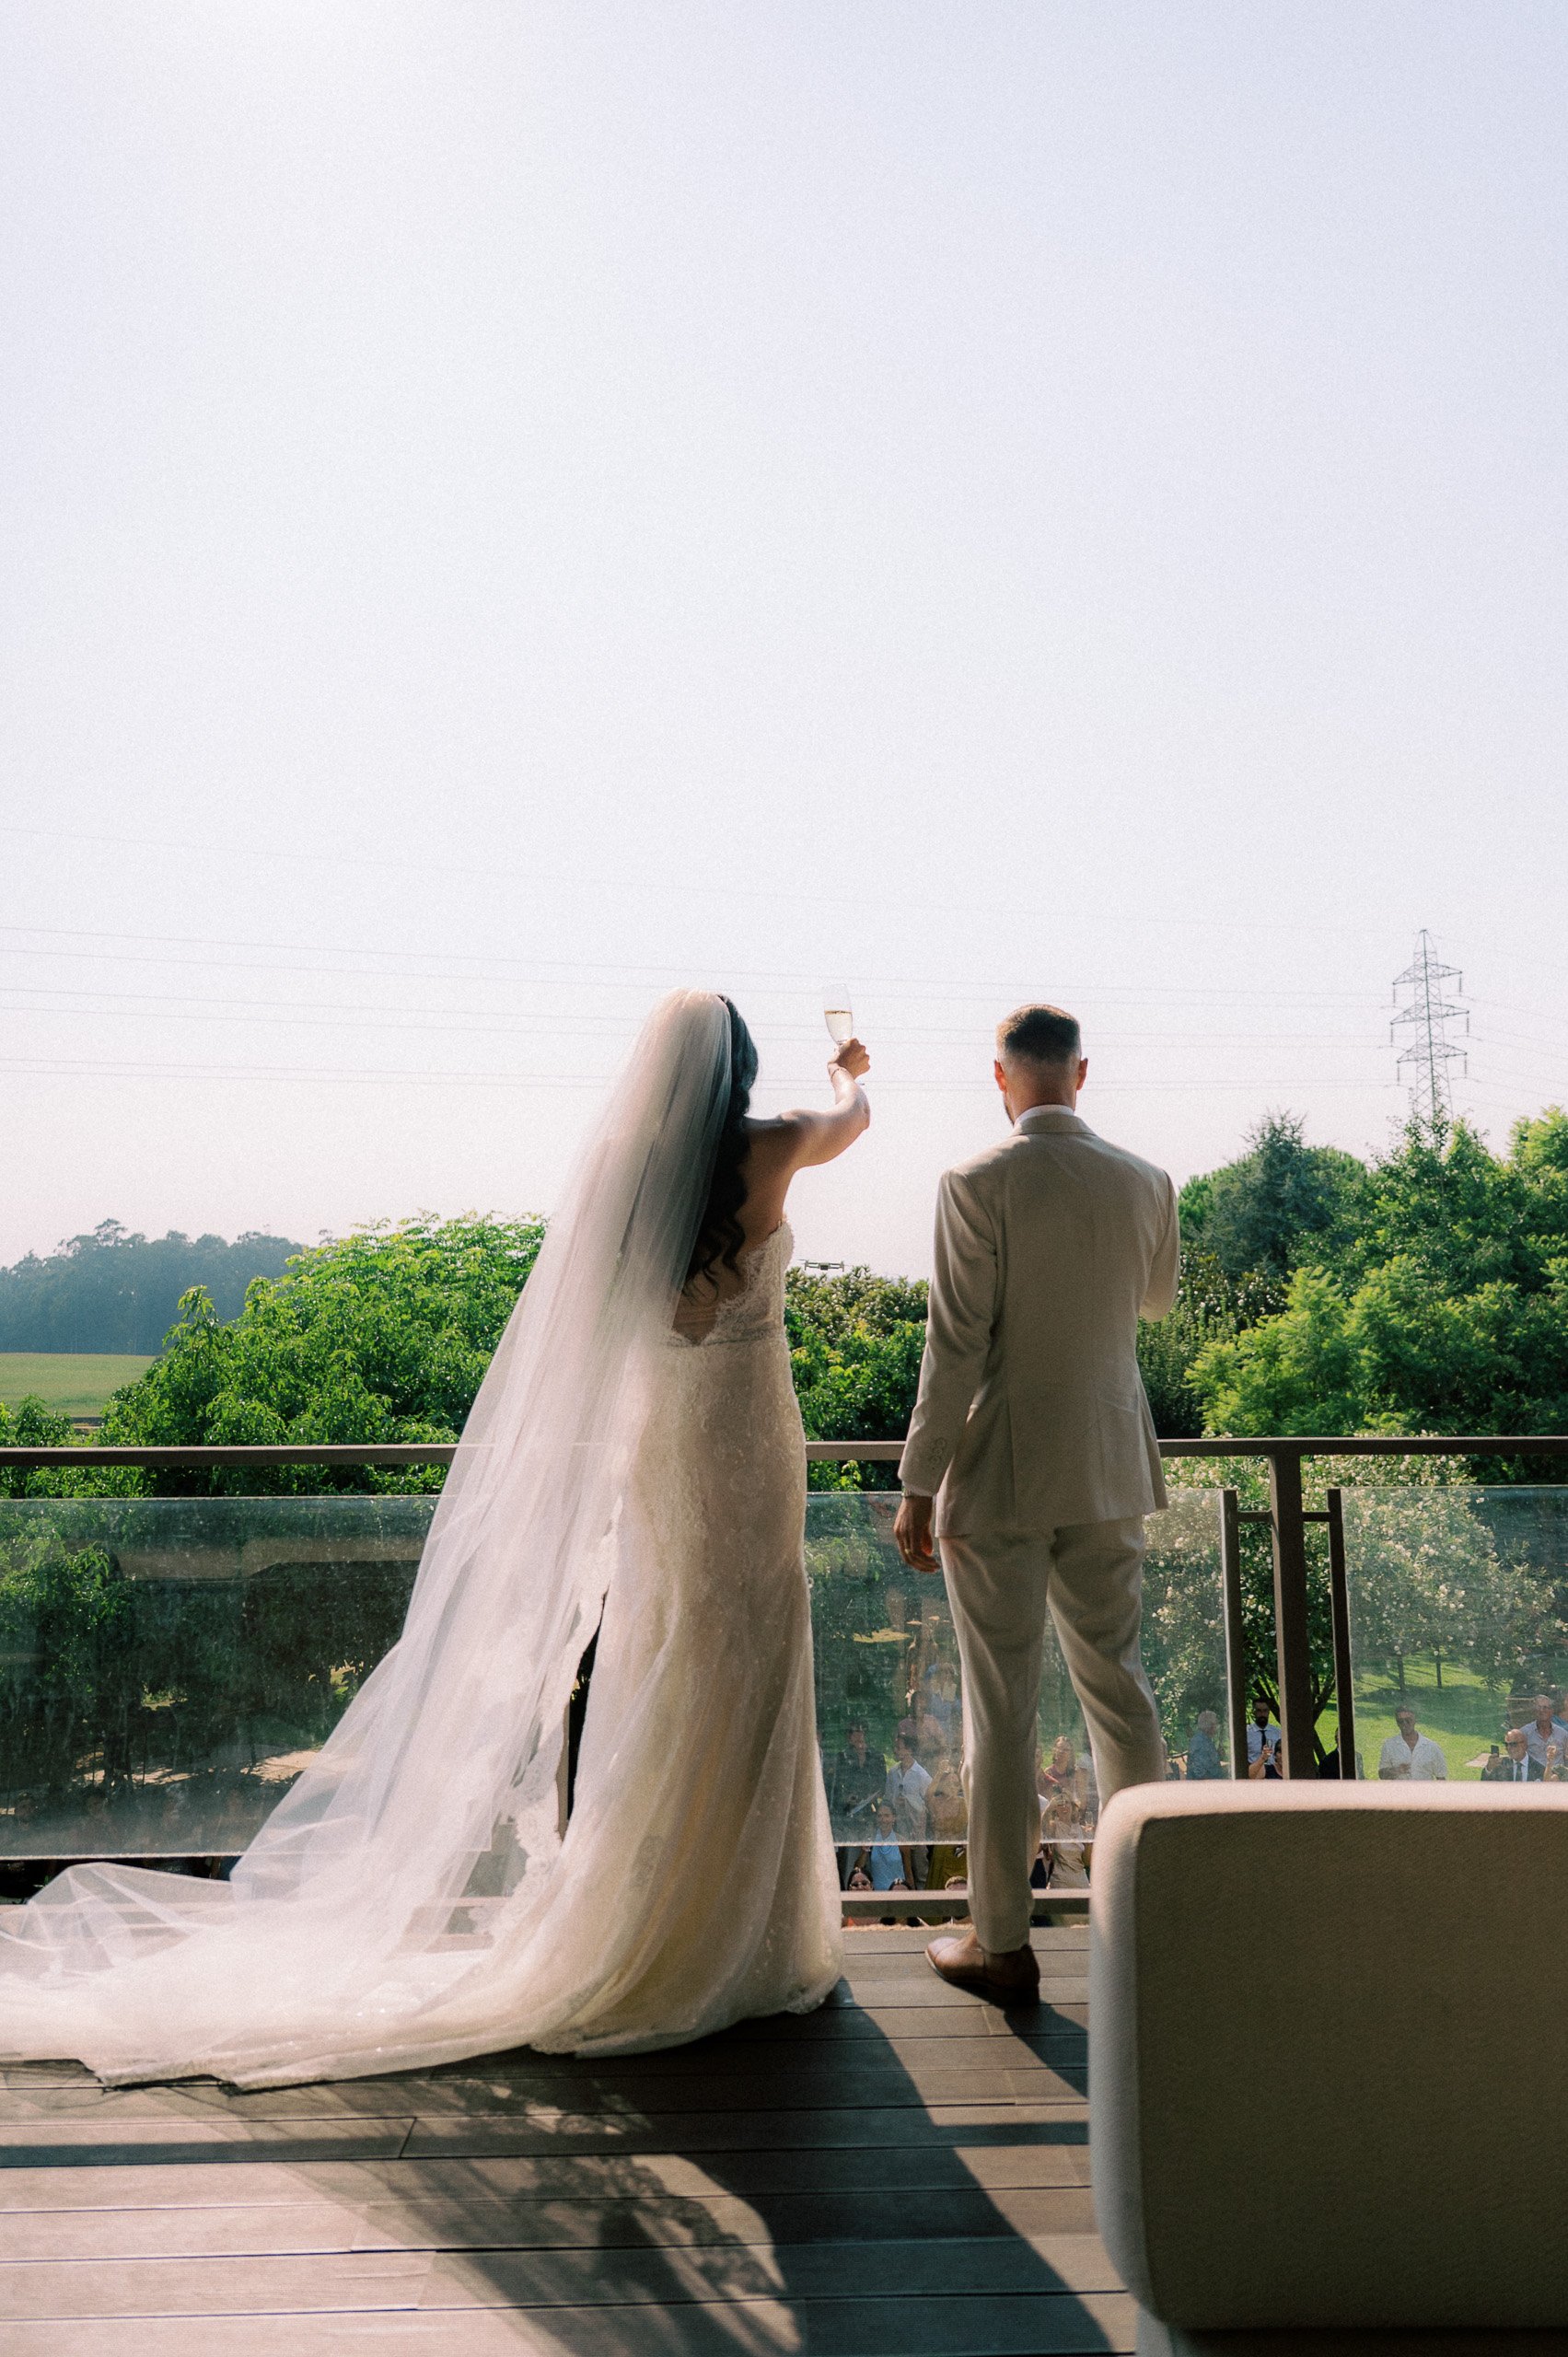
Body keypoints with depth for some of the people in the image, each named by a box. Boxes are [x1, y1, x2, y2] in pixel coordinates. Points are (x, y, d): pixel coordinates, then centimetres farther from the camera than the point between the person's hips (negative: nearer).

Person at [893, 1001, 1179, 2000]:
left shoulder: (977, 1185, -14)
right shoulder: (1146, 1182, 1)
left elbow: (956, 1346, -15)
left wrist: (920, 1486, -9)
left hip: (1000, 1476, -5)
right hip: (1108, 1473, 5)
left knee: (1001, 1709, 4)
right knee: (1118, 1683, 19)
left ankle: (1003, 1941, 15)